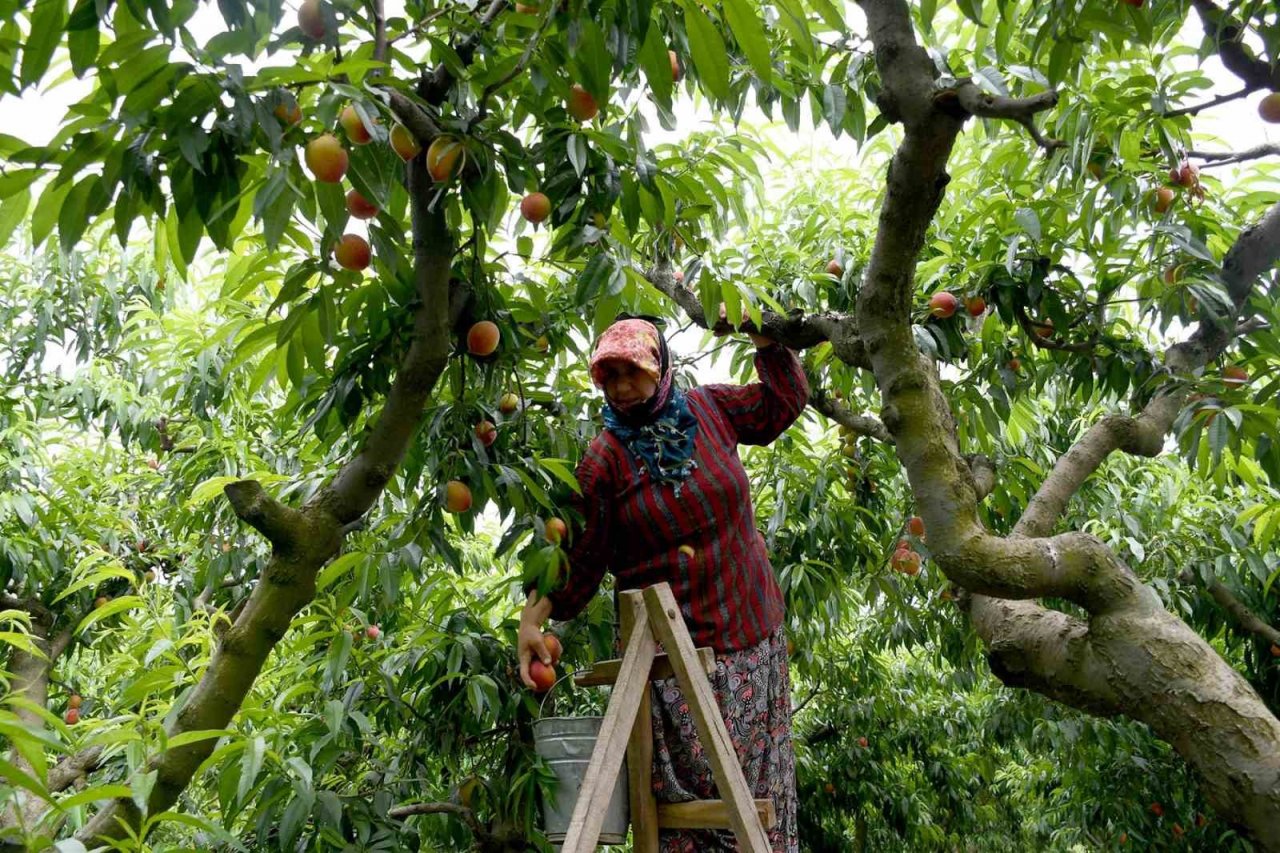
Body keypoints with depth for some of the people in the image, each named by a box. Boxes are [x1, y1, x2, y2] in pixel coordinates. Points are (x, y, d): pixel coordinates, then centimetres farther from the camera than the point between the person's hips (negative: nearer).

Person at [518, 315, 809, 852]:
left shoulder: (710, 410, 5)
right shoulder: (604, 461, -6)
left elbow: (786, 398, 20)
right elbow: (580, 558, -7)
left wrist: (765, 339, 10)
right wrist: (534, 617, -19)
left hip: (752, 633, 4)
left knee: (759, 789, 8)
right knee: (687, 794, -6)